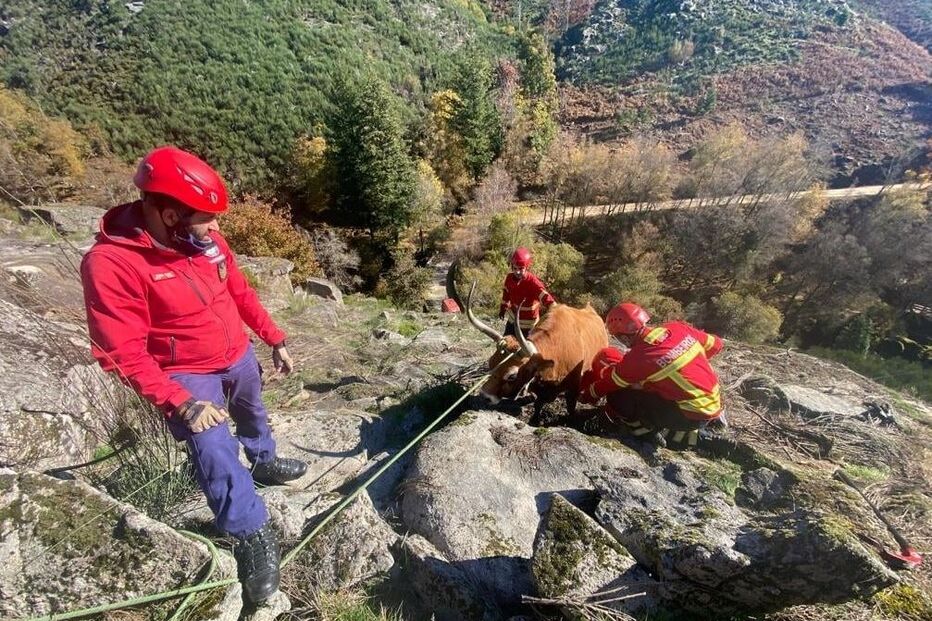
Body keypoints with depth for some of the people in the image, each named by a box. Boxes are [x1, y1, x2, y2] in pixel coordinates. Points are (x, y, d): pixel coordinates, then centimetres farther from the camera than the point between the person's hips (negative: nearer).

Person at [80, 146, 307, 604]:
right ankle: (254, 539, 4)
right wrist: (183, 404, -29)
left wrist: (275, 339, 7)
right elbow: (123, 355, -25)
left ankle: (264, 462, 57)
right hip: (189, 375, -5)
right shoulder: (110, 263, -27)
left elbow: (240, 293, 3)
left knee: (252, 416, 26)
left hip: (239, 356, 6)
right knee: (215, 452, -16)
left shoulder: (205, 238, -10)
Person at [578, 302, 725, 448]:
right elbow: (714, 344, 13)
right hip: (715, 402, 7)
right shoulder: (678, 328, -3)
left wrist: (587, 396, 15)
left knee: (618, 399, -10)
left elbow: (609, 383, -3)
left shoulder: (638, 358, -19)